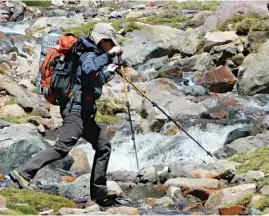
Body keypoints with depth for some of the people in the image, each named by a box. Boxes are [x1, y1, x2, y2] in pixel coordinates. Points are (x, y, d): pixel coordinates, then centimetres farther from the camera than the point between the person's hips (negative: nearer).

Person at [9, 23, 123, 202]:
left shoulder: (94, 55, 21)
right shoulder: (89, 55, -8)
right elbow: (88, 70, -34)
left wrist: (109, 72, 35)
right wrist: (109, 55, -31)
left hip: (85, 112, 10)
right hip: (77, 109, -10)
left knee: (104, 146, 12)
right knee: (62, 147, -19)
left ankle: (99, 189, 15)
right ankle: (23, 173, -23)